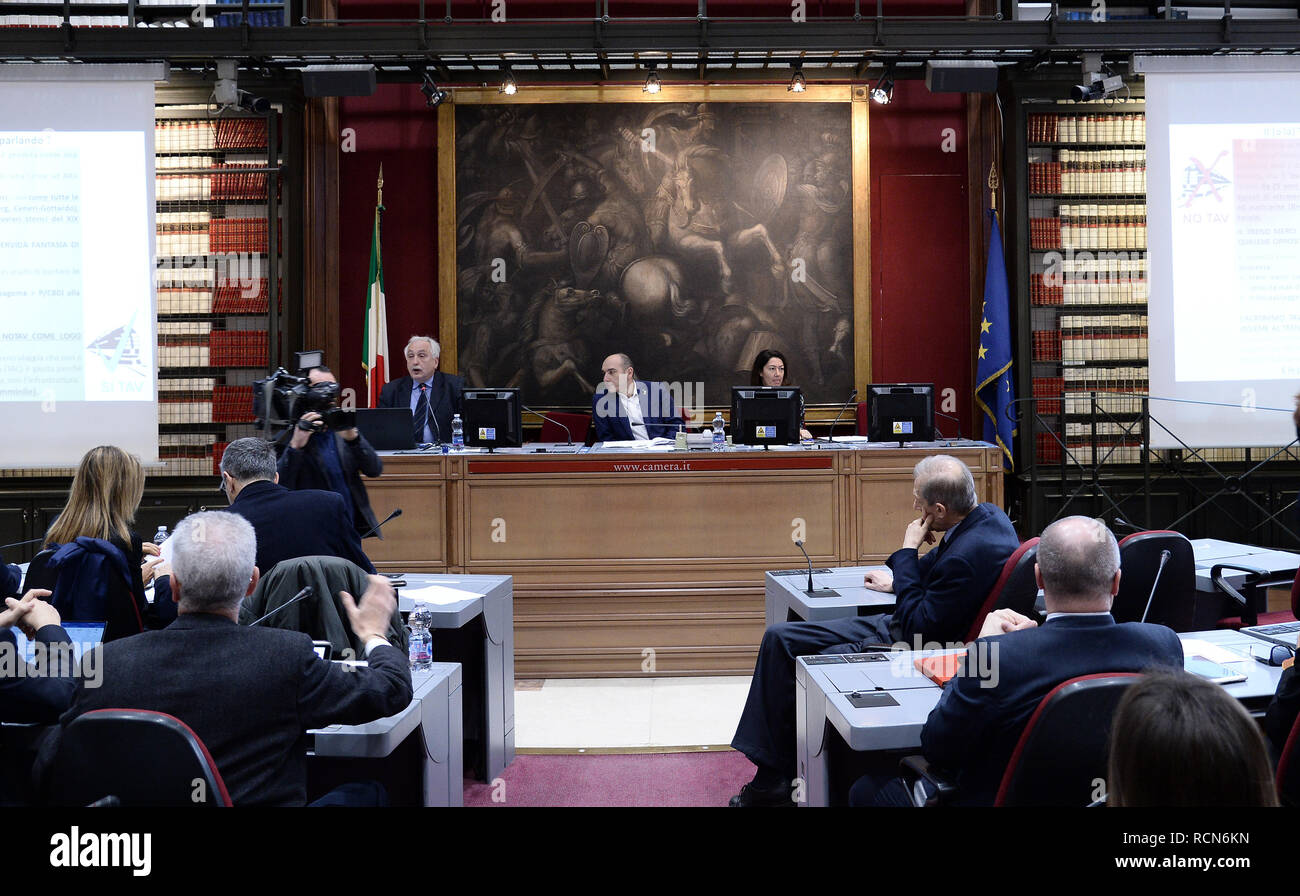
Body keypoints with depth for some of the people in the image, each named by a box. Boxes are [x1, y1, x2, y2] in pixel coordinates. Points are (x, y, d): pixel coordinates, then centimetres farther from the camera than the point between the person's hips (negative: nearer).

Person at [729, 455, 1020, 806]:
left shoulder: (970, 553, -30)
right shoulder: (987, 514, 0)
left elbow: (918, 629, -24)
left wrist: (907, 553, -20)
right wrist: (901, 580, 9)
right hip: (896, 626, 10)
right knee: (779, 639, 5)